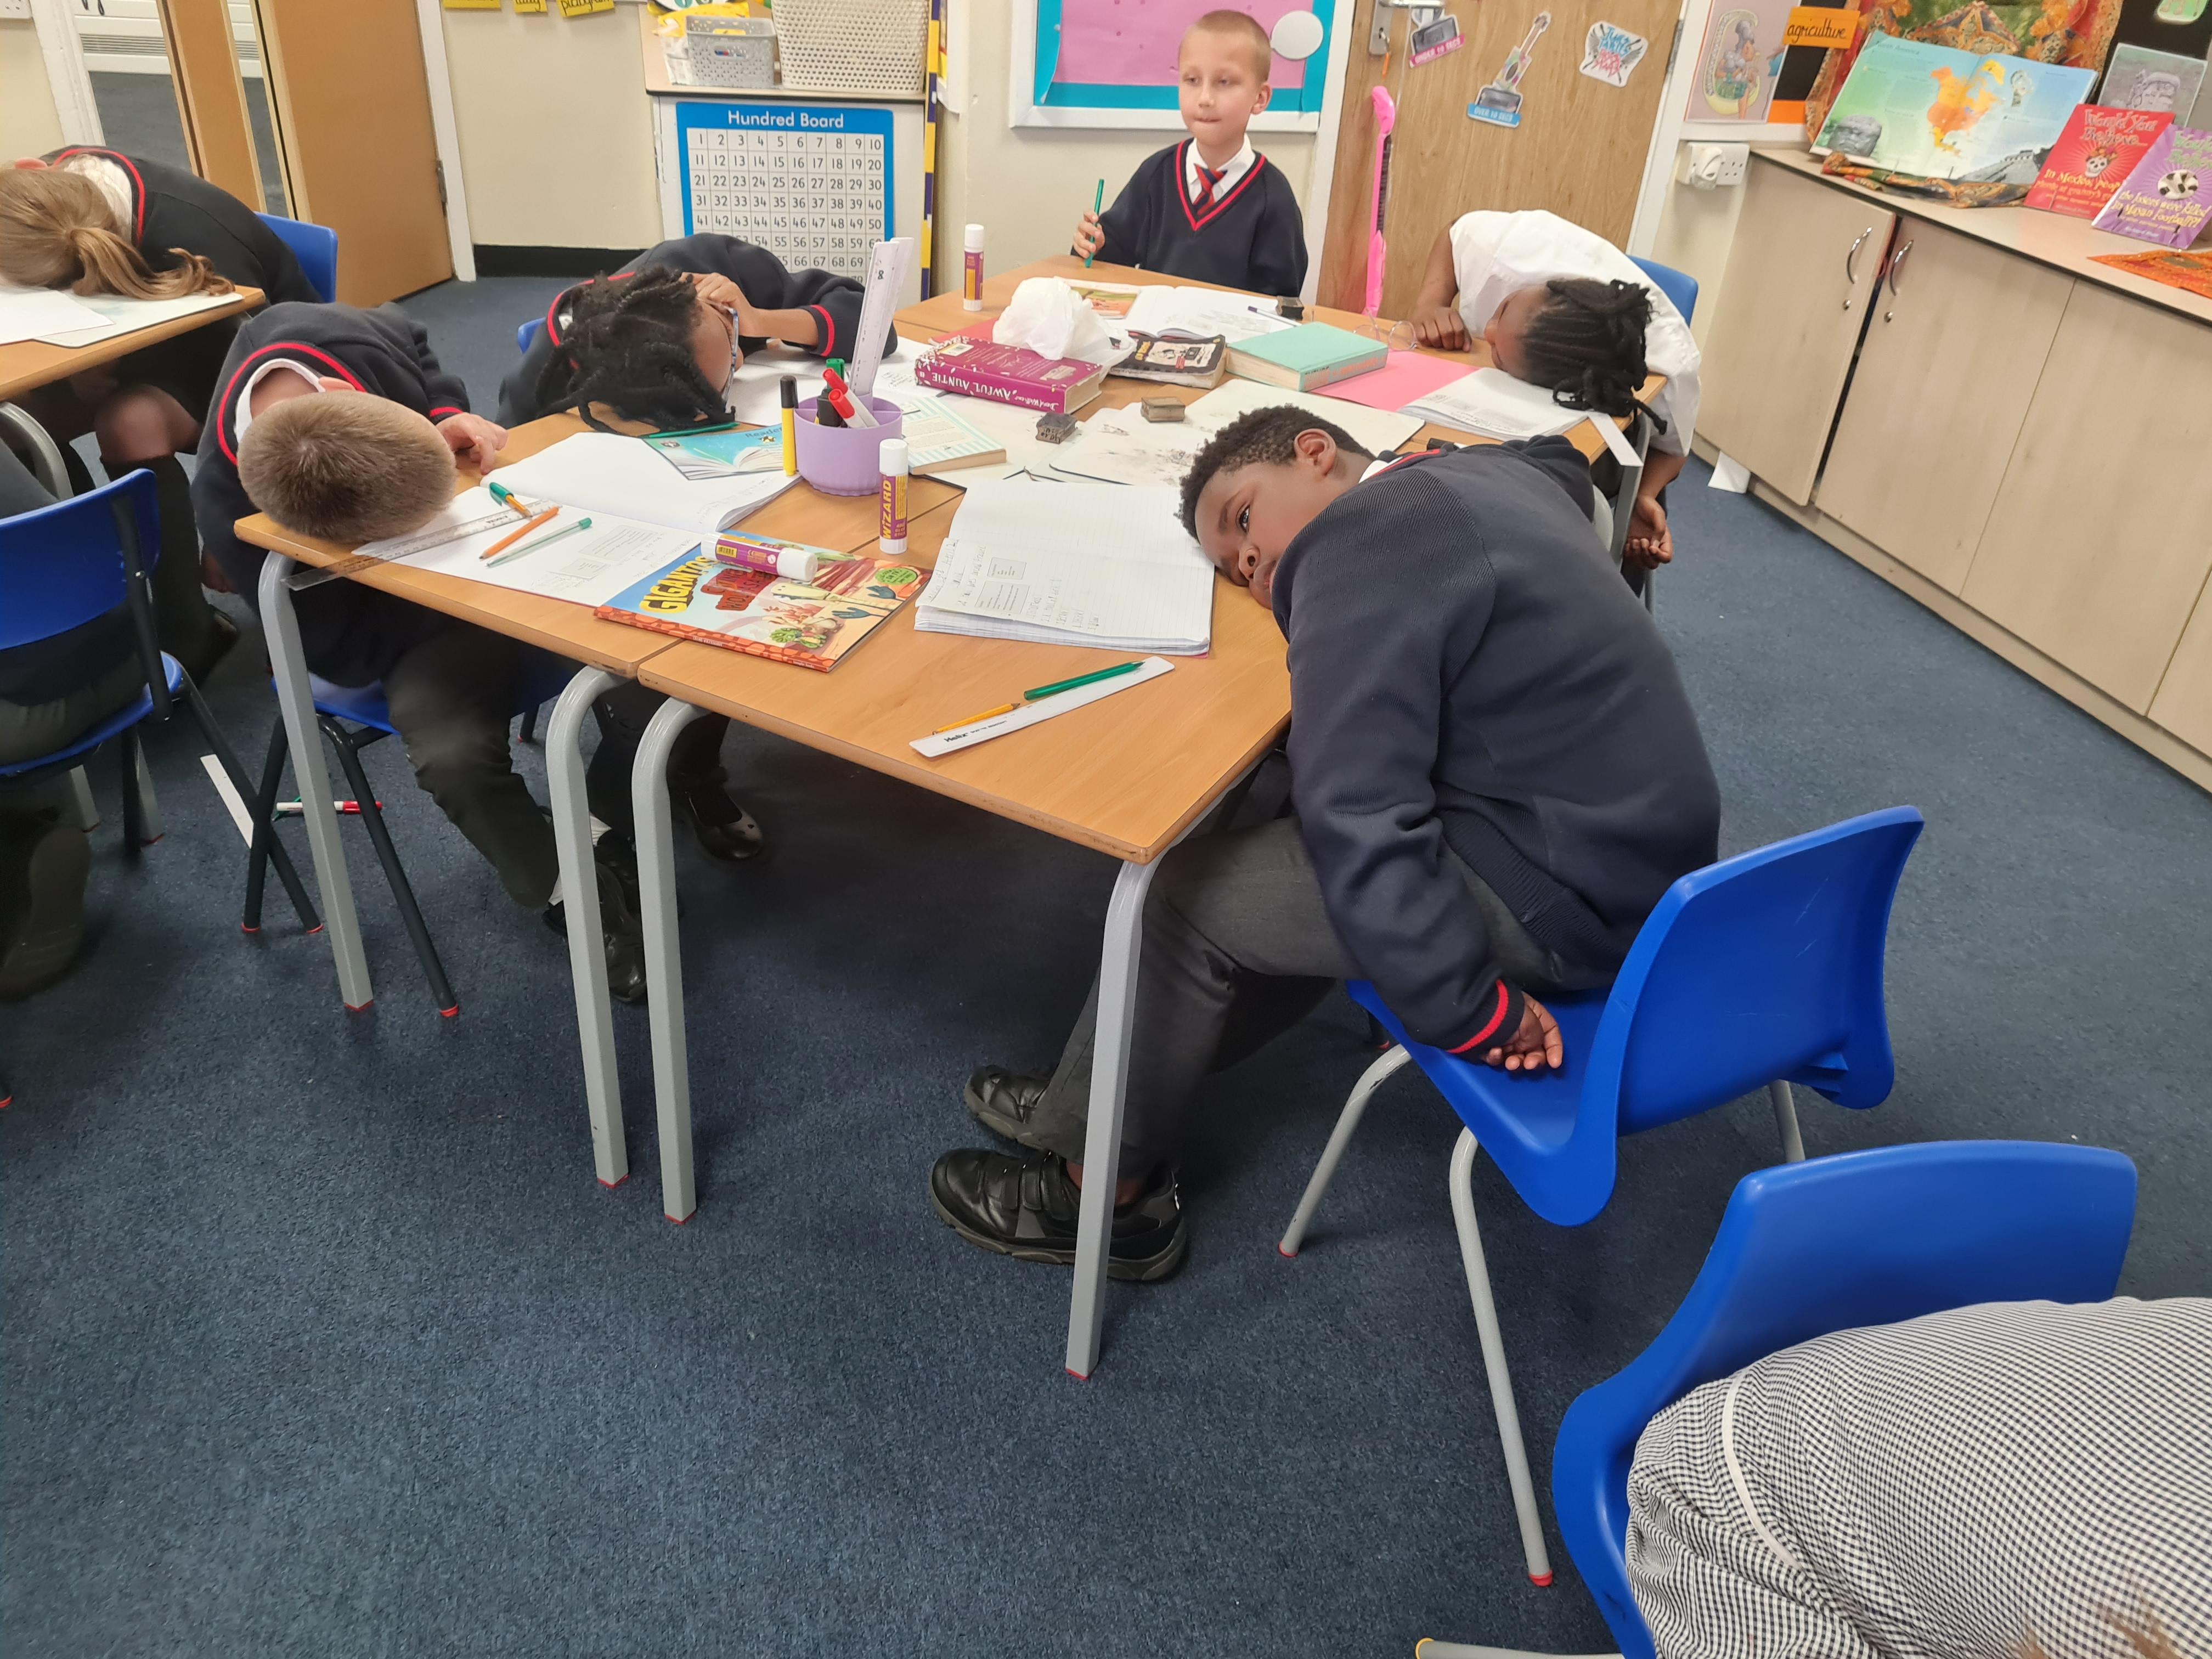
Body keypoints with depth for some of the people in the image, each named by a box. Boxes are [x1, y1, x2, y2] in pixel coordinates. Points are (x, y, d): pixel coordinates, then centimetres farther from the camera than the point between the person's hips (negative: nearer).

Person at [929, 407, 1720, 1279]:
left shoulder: (1359, 544, -18)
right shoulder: (1501, 472, 10)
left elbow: (1362, 823, -27)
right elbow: (1562, 455, 38)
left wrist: (1473, 1012, -18)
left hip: (1569, 893, -10)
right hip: (1649, 837, 10)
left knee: (1187, 893, -3)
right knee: (1275, 847, 18)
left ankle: (1105, 1195, 16)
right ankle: (1112, 1093, 28)